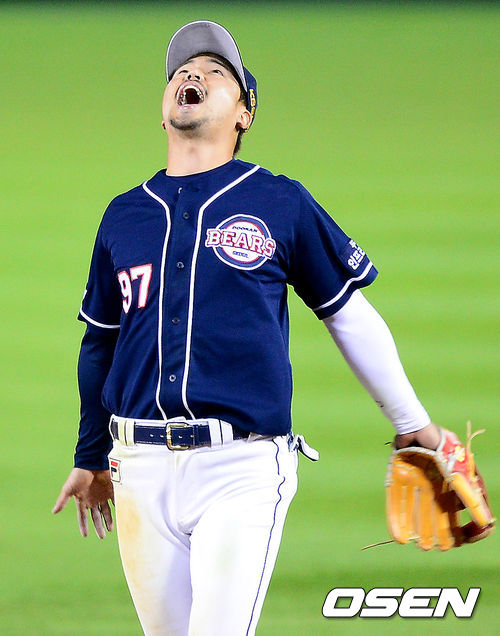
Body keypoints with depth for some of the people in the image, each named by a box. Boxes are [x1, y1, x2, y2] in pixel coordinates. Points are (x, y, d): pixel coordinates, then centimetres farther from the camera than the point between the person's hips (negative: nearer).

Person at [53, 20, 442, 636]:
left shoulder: (280, 203, 3)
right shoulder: (124, 215, 13)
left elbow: (349, 314, 11)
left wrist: (412, 423, 16)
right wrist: (90, 459, 27)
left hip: (244, 469, -4)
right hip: (143, 469, 4)